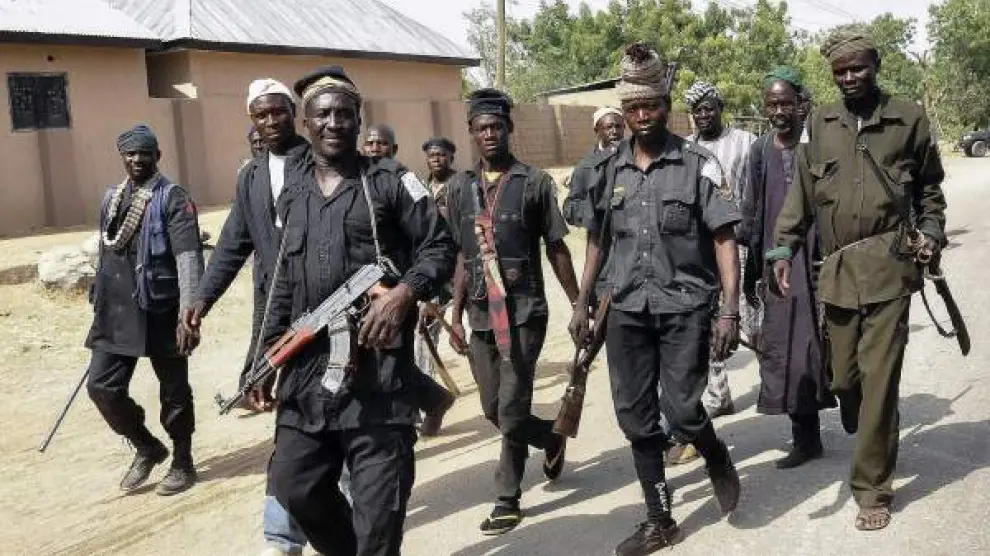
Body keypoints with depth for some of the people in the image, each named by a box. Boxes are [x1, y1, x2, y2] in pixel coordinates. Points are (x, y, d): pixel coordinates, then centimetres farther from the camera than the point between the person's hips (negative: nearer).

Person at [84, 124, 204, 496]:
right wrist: (98, 301, 19)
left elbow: (188, 258, -17)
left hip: (161, 312, -6)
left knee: (174, 393, 6)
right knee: (101, 385, 4)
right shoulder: (111, 198, 12)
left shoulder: (173, 199, -9)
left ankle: (182, 463, 24)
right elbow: (106, 255, 19)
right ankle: (147, 447, 26)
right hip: (116, 314, 6)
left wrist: (188, 315, -24)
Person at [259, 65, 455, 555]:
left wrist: (404, 293, -17)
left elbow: (439, 246, 0)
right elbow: (284, 283, 19)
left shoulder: (389, 180, 1)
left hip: (377, 366, -5)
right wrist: (266, 354, 16)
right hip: (308, 367, 5)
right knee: (295, 485, 10)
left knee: (379, 505, -2)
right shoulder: (292, 192, 15)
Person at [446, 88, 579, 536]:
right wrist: (456, 317, 10)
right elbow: (462, 256, 12)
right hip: (480, 315, 5)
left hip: (524, 311, -4)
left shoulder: (535, 182, -3)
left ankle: (508, 499, 20)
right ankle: (552, 439, 42)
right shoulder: (460, 187, 7)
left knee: (511, 413, -5)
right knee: (494, 411, 13)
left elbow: (557, 249, 1)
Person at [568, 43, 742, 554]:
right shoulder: (607, 169, 6)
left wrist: (730, 311, -15)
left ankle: (718, 459, 29)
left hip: (685, 307, -3)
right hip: (626, 311, 4)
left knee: (681, 411, -8)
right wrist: (581, 305, 10)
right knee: (636, 419, 7)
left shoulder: (698, 165, -5)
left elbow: (724, 240, -6)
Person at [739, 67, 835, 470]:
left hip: (815, 259, -3)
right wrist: (750, 271, 11)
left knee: (811, 342, -1)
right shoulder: (760, 151, 8)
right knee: (784, 347, 5)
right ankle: (805, 436, 17)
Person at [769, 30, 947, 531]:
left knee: (878, 374, -6)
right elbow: (802, 189, 7)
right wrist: (784, 246, -3)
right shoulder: (819, 123, 10)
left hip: (889, 265, -3)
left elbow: (929, 186, 15)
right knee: (842, 374, 9)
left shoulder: (909, 119, 6)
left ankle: (872, 489, 5)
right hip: (837, 269, 3)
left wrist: (931, 232, -1)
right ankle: (870, 446, 38)